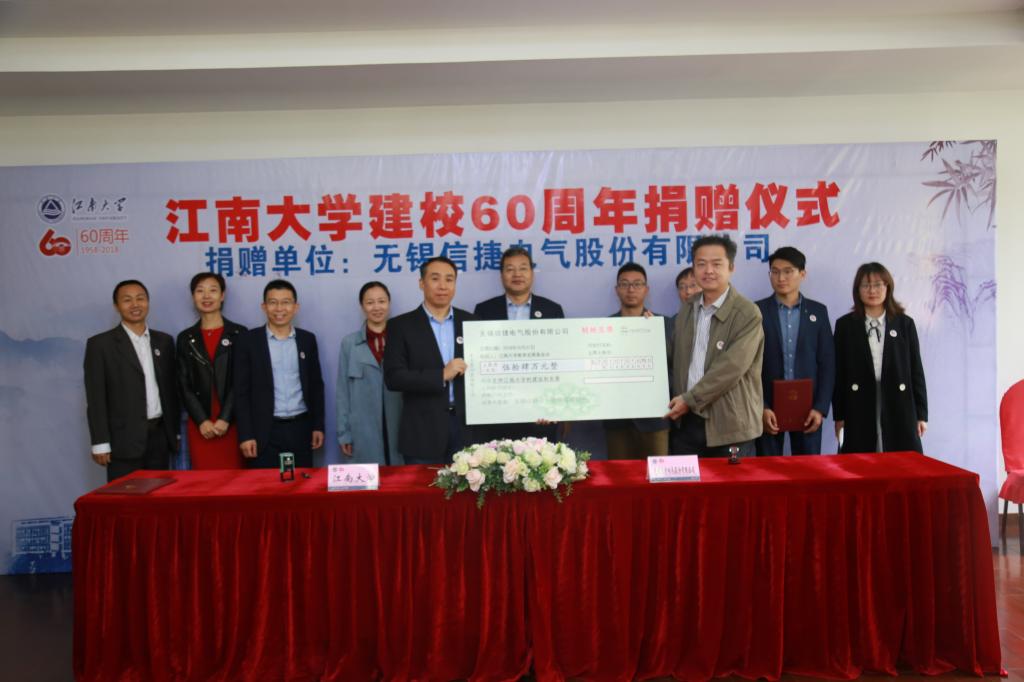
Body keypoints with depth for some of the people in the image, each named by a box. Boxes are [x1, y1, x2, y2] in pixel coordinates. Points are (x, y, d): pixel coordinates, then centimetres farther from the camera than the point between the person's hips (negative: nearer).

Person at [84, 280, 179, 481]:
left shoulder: (164, 341, 11)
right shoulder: (100, 344, -2)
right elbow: (95, 399, -6)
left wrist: (175, 432, 11)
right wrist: (100, 444, -10)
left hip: (160, 436, 4)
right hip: (124, 440, -4)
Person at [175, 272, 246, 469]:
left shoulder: (239, 334, 4)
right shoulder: (185, 338, 10)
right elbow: (184, 385, 5)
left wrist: (225, 419, -11)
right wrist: (202, 421, -7)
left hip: (232, 423, -2)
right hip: (200, 425, 2)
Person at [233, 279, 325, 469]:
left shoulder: (307, 339, 8)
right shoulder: (248, 340, -1)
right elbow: (241, 392, -3)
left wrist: (318, 425, 7)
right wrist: (245, 435, -8)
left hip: (300, 428, 3)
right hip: (264, 431, -2)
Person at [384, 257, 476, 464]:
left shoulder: (470, 322, 9)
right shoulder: (401, 325, 0)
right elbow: (393, 377, -9)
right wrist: (441, 375, -16)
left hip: (467, 427, 2)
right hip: (424, 432, -2)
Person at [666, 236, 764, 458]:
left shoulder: (747, 314, -11)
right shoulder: (686, 312, 11)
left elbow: (730, 368, -17)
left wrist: (690, 399, -14)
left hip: (730, 427, -5)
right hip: (687, 422, 5)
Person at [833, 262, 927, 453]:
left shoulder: (904, 323, 6)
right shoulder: (845, 325, 3)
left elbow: (916, 370, 6)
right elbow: (839, 373, 2)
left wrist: (921, 414, 3)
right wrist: (839, 416, -1)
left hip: (899, 410, 1)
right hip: (859, 412, -1)